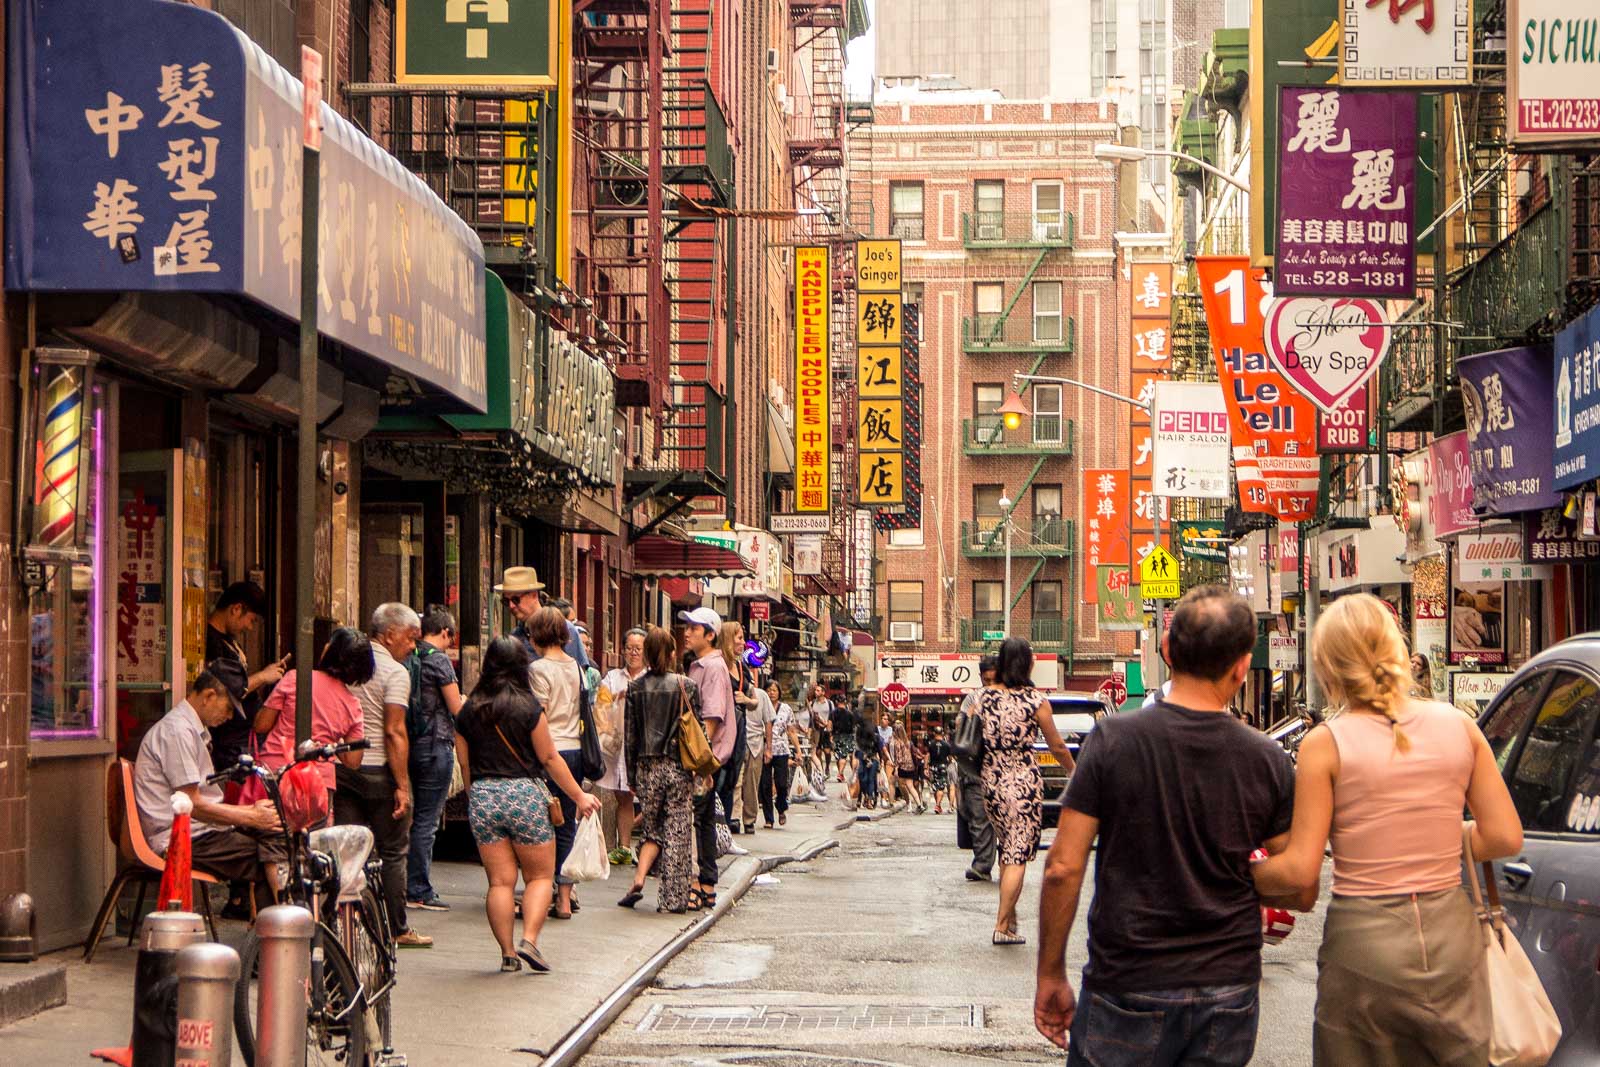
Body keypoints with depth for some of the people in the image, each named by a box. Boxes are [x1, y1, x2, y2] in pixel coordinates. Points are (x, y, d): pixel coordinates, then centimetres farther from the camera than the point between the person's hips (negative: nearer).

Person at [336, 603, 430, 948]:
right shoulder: (395, 672, -9)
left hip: (340, 765, 5)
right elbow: (394, 732, -15)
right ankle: (397, 929, 9)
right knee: (392, 852, 5)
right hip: (378, 769, -5)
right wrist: (402, 786, -15)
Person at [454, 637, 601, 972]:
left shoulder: (469, 711, 5)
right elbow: (549, 758, -4)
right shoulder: (529, 707, -7)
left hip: (482, 796, 3)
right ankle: (529, 939, -10)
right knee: (540, 875, 7)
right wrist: (579, 796, 4)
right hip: (524, 794, -3)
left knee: (500, 880, 6)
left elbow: (465, 765, 10)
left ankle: (508, 952, 3)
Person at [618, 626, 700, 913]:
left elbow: (631, 736, 2)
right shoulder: (687, 686, -3)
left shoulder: (635, 688, 1)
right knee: (677, 831, 2)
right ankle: (674, 898, 2)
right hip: (679, 767, -2)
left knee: (651, 828, 15)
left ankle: (639, 878, -7)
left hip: (647, 767, 2)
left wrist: (632, 776, 9)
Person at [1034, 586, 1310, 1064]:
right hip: (1229, 991, 2)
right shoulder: (1268, 759, -4)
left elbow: (1063, 868, -9)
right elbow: (1301, 893, 0)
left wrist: (1050, 975, 0)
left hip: (1127, 989, -2)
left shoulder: (1113, 739, -9)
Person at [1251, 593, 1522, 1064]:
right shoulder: (1458, 726, 1)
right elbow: (1505, 836, 2)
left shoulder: (1326, 745, -9)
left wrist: (1243, 875, 8)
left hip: (1365, 944, -3)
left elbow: (1300, 871, -11)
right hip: (1452, 940, 3)